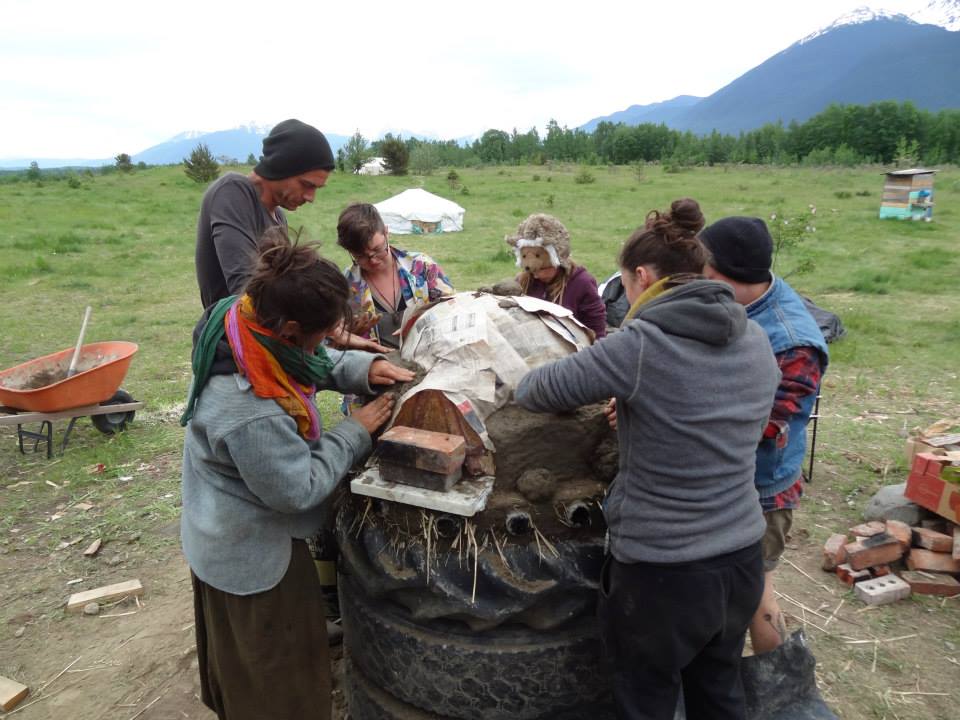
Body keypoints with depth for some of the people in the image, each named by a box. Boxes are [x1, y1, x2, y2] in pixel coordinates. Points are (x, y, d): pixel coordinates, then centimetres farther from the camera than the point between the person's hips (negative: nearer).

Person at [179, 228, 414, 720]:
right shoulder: (250, 414, -42)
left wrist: (364, 368, -15)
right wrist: (355, 433, -20)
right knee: (275, 679, 18)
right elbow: (298, 490, -28)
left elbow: (315, 363, 2)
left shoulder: (248, 318, -16)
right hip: (252, 555, -9)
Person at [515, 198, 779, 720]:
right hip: (742, 562, 7)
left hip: (661, 574, -6)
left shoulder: (640, 345, -21)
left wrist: (599, 390, 8)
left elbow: (532, 391, -11)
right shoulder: (755, 342, -1)